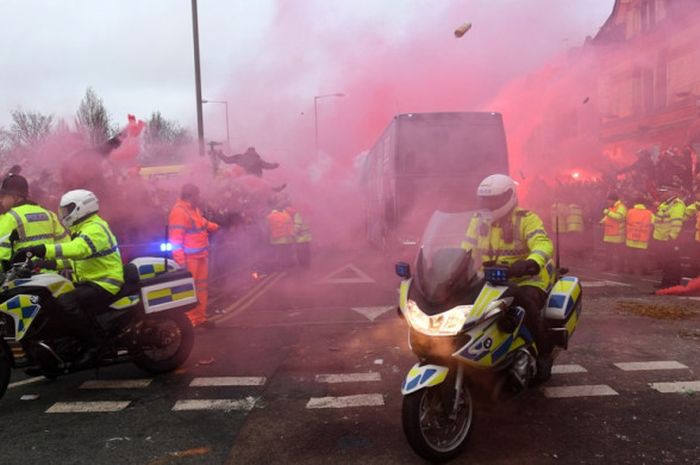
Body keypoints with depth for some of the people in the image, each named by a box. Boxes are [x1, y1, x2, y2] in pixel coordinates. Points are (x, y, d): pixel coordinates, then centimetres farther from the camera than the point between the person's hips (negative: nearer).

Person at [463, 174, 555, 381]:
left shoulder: (526, 219, -8)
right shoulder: (479, 222, 9)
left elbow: (543, 244, -24)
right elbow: (466, 250, 6)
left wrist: (530, 263, -45)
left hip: (528, 279, -5)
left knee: (524, 299, -35)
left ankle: (544, 352, -13)